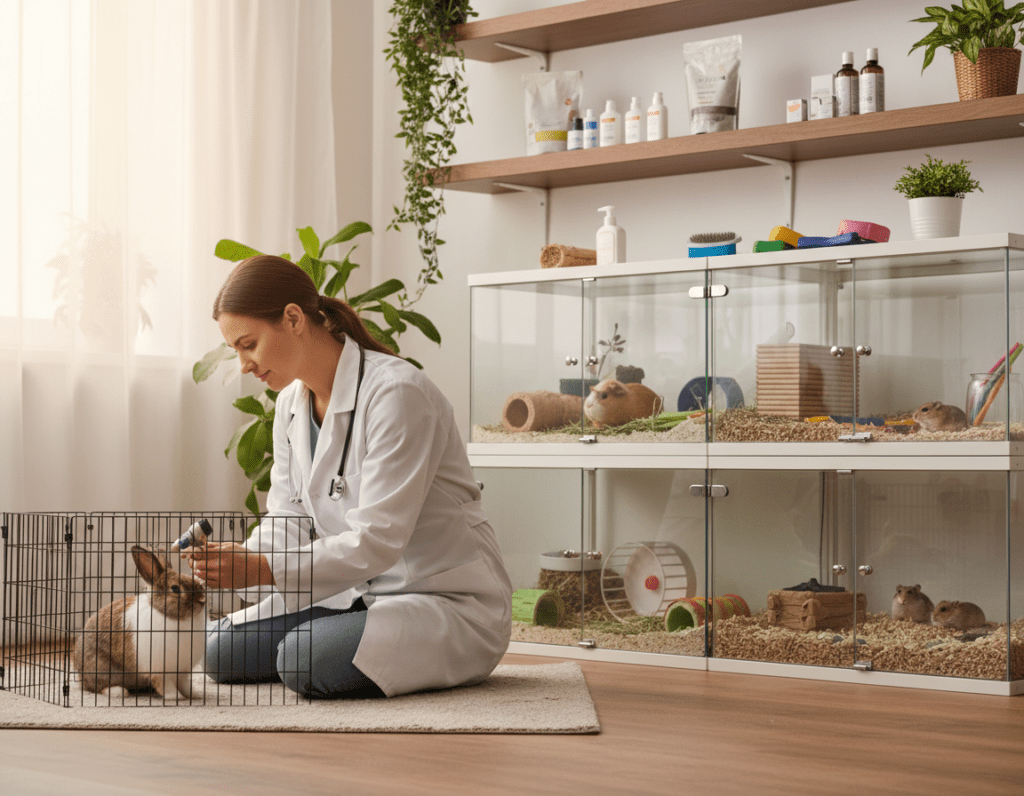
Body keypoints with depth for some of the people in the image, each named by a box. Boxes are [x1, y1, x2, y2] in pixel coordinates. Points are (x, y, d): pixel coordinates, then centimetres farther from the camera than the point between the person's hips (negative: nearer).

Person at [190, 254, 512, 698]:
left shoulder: (397, 394, -22)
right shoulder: (292, 403, 5)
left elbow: (377, 541, -27)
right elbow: (284, 522, 6)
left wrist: (263, 569, -34)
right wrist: (226, 562, -15)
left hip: (451, 605, -8)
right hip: (361, 593, 8)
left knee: (305, 658, -31)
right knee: (220, 650, -5)